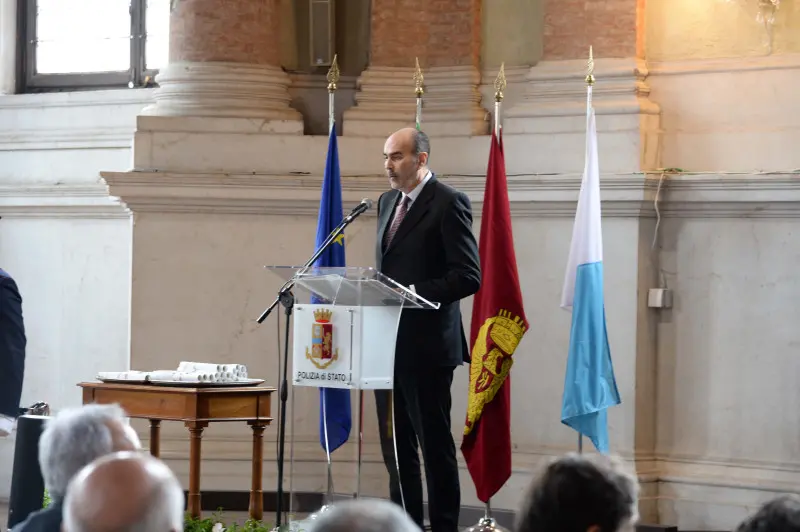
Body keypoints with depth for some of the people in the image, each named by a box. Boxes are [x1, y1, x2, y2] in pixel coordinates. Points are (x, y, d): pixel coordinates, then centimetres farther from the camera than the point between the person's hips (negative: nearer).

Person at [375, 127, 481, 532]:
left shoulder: (448, 203, -10)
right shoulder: (387, 202, 16)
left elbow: (468, 276, -15)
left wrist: (415, 292, -22)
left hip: (426, 343, -8)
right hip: (389, 341, 8)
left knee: (435, 444, -2)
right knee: (396, 443, 11)